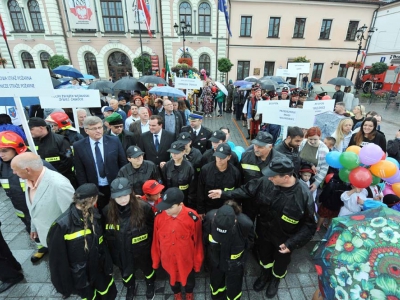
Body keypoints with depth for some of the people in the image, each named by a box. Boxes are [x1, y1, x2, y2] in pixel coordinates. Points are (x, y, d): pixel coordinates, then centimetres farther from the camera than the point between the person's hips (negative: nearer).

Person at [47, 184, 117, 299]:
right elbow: (58, 259, -16)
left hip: (99, 269, 5)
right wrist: (65, 285, -7)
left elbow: (101, 242, -1)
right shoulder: (62, 225, -27)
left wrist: (107, 264, 5)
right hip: (80, 276, -4)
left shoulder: (94, 214, -10)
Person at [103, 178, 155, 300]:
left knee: (147, 269, 26)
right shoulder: (107, 211, -18)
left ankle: (150, 285, 59)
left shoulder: (143, 207, -27)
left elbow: (152, 228, -11)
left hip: (141, 250, -2)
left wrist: (146, 242, -4)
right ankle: (130, 287, 62)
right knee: (126, 273, 29)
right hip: (121, 252, 2)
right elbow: (106, 233, -1)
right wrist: (114, 247, 3)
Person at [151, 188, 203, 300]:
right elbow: (156, 240, -8)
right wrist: (156, 259, 3)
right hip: (168, 260, 2)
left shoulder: (192, 217, -29)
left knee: (189, 279, 28)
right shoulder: (159, 216, -22)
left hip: (187, 260, -1)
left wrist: (197, 262, -4)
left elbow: (198, 242, -15)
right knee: (173, 278, 30)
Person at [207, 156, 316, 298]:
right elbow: (247, 190, -10)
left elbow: (309, 225, -19)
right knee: (264, 256, 30)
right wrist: (224, 194, -16)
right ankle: (265, 274, 64)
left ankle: (276, 279, 62)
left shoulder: (304, 195, -31)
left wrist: (292, 243, -24)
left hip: (284, 239, -2)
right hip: (264, 232, 2)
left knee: (280, 262, 28)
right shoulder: (266, 181, -25)